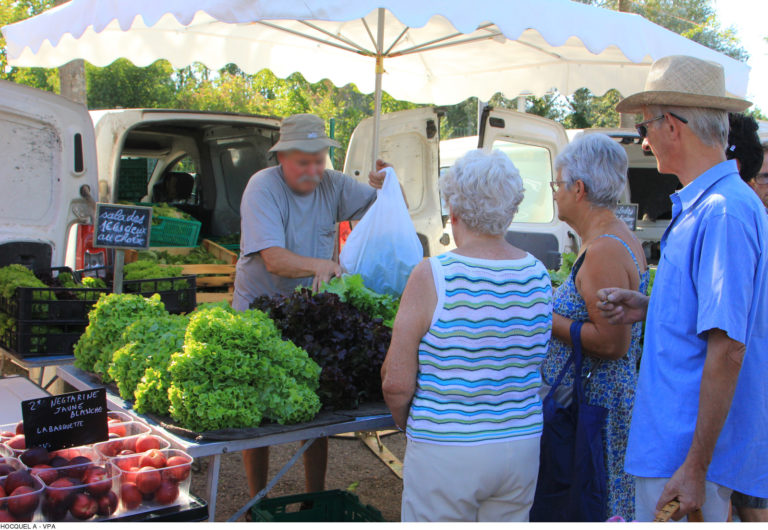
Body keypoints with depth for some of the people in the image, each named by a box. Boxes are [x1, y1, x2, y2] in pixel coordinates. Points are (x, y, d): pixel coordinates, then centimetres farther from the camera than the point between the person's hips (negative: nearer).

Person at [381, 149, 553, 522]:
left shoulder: (433, 277, -16)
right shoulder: (539, 276, -3)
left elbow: (396, 383, -14)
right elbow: (536, 366, 6)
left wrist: (404, 423, 6)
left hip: (446, 454, -4)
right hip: (521, 447, 5)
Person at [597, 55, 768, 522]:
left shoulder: (722, 212, -20)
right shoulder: (699, 206, 12)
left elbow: (727, 348, -24)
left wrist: (695, 467, -22)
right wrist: (649, 308, 7)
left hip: (686, 453, -10)